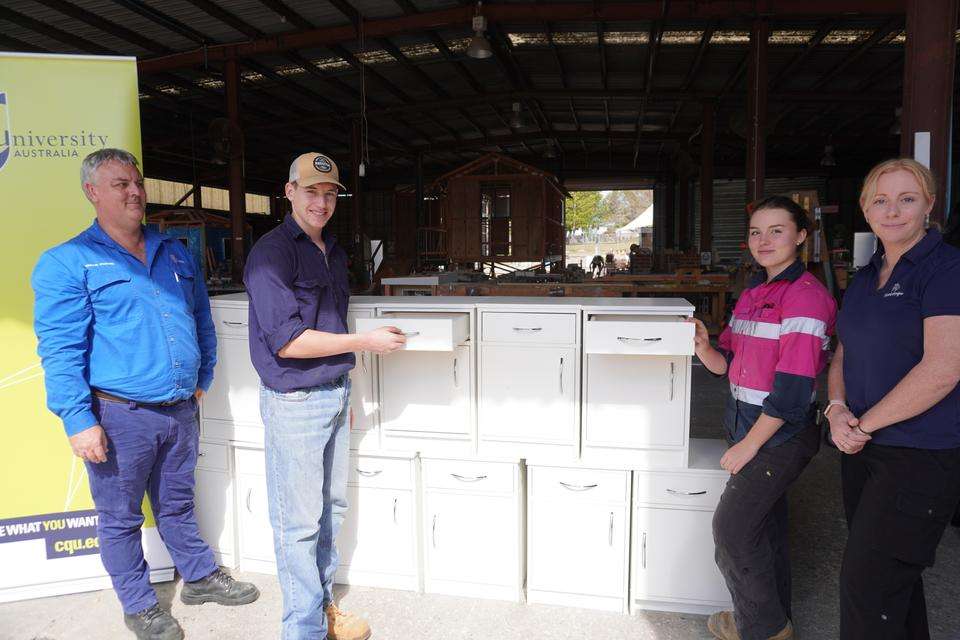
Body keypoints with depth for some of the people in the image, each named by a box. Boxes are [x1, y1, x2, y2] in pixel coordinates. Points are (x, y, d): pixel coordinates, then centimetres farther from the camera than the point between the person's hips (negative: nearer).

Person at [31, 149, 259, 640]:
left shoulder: (176, 254, 9)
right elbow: (59, 350, -13)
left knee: (177, 505, 21)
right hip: (119, 416, -4)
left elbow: (202, 321, 18)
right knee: (120, 518, 13)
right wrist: (79, 421, -17)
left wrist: (202, 378, 14)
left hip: (180, 411, 5)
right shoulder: (66, 263, -8)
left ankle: (200, 578, 38)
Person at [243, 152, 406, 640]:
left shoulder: (333, 252, 13)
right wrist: (364, 341, -16)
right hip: (294, 401, -8)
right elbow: (287, 341, -20)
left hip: (335, 394, 8)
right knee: (299, 522, 3)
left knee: (330, 509, 16)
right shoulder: (272, 252, -13)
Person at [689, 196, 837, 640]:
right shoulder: (752, 293, 10)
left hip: (781, 432, -8)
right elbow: (728, 363, 12)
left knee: (731, 528, -2)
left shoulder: (805, 296, -17)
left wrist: (749, 445, -18)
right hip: (748, 422, 8)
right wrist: (703, 346, -10)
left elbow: (792, 387, -22)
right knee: (765, 524, 19)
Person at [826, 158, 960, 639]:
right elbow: (843, 355, 16)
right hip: (863, 450, 8)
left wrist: (864, 424, -14)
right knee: (894, 573, 20)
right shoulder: (865, 279, 12)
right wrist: (837, 409, -4)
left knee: (865, 583, -4)